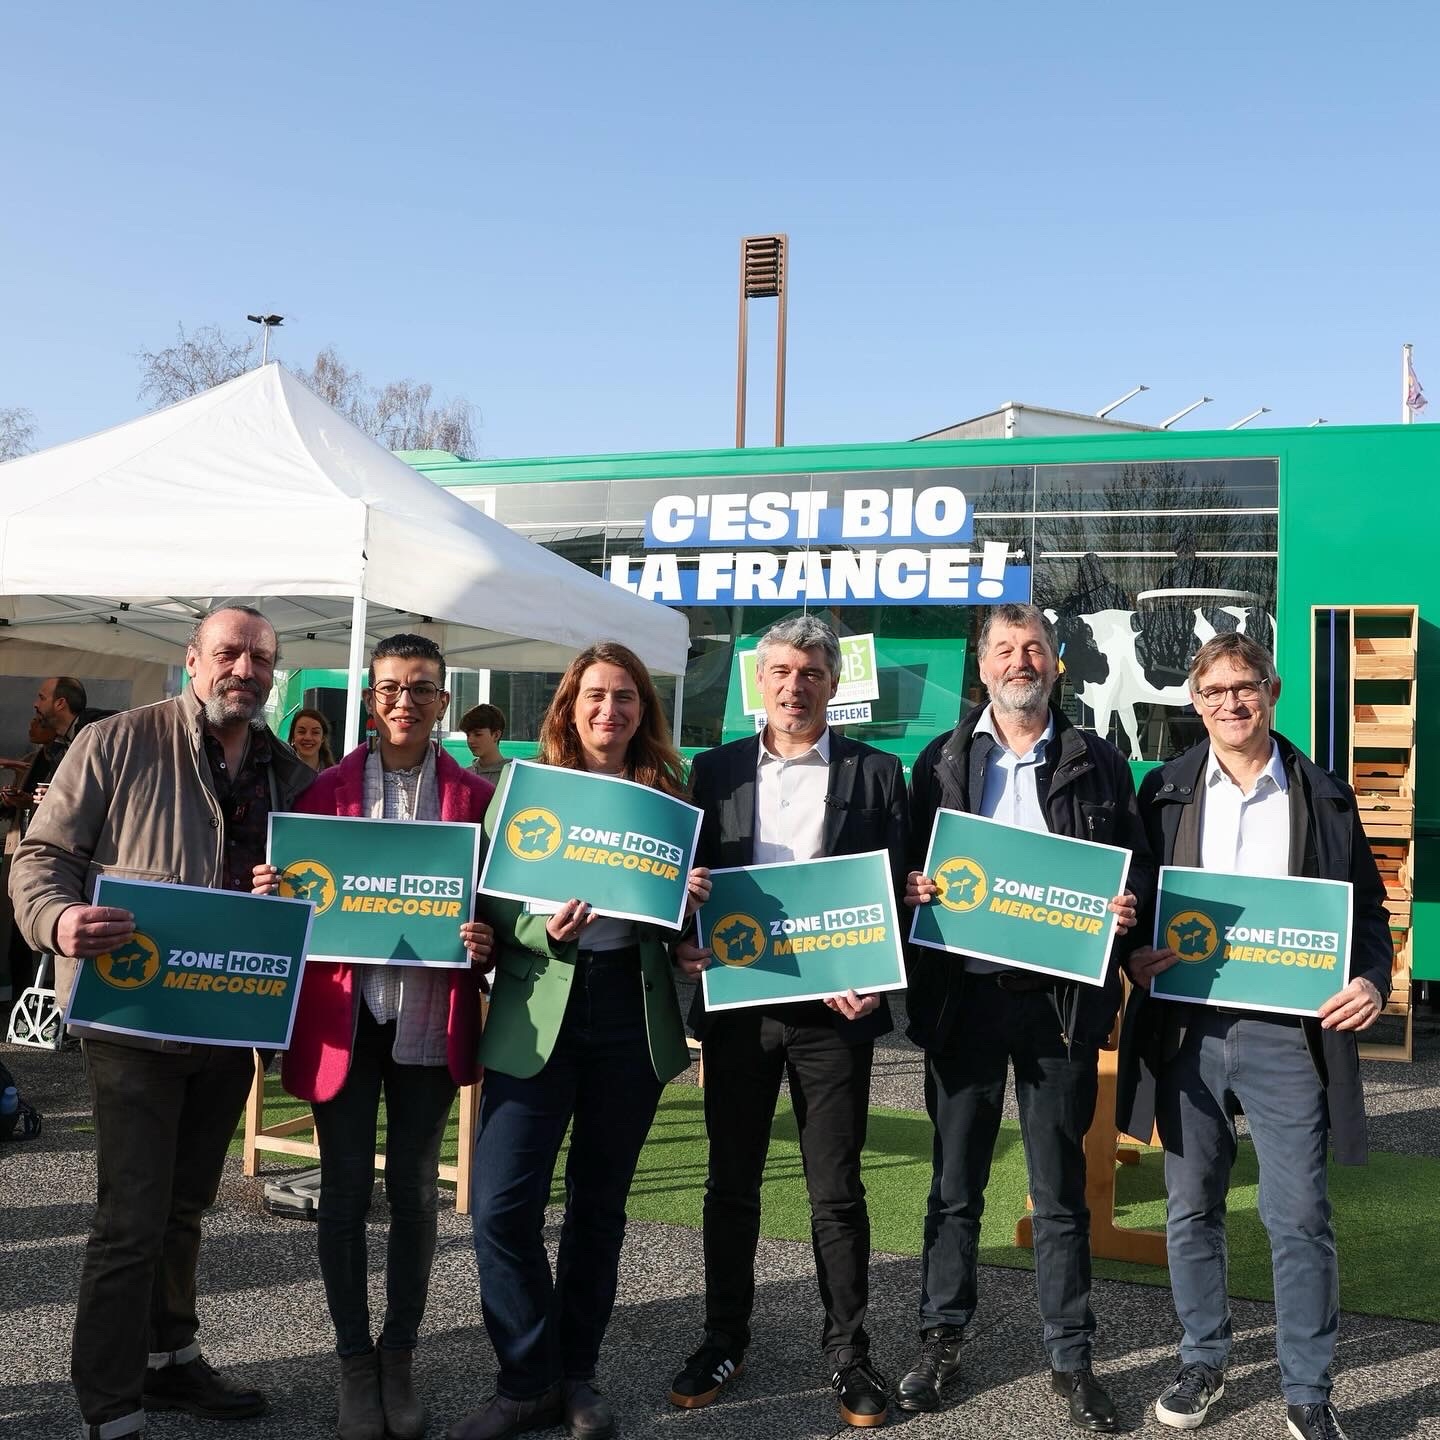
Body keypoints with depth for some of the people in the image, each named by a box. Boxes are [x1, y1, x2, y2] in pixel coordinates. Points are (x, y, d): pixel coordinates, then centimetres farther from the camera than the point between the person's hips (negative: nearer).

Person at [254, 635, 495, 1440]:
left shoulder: (475, 796, 3)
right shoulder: (327, 788, 4)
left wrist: (484, 946, -17)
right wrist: (273, 894, -16)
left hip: (430, 1020, 0)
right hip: (343, 1016, 0)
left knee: (415, 1191, 11)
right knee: (346, 1189, 7)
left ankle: (401, 1357, 26)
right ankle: (356, 1362, 22)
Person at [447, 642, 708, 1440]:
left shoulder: (670, 793, 7)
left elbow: (686, 908, 14)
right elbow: (491, 900, -1)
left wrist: (692, 898, -9)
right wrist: (543, 930, -20)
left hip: (633, 1015, 1)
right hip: (538, 1014, -1)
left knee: (599, 1202, 11)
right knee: (502, 1205, -6)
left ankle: (575, 1375, 27)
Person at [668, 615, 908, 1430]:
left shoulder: (877, 774, 2)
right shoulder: (715, 771, 8)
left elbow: (900, 888, 0)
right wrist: (683, 946, -9)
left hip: (834, 1005, -2)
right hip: (736, 1003, 2)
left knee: (837, 1190, 6)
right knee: (732, 1183, 13)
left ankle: (848, 1352, 21)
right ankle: (725, 1340, 28)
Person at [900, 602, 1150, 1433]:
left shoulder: (1098, 763, 6)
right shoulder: (942, 761, 8)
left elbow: (1138, 863, 7)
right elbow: (910, 865, 10)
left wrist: (1128, 905, -13)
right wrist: (913, 888, -12)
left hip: (1061, 996, -1)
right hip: (963, 990, 1)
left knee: (1061, 1188, 8)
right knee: (956, 1182, 11)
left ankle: (1072, 1357, 22)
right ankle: (943, 1340, 26)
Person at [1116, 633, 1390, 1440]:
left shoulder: (1326, 797, 5)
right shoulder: (1163, 793, 6)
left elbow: (1367, 907, 8)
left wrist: (1373, 980, -9)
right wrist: (1134, 956, -11)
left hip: (1288, 1033, -1)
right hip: (1186, 1030, 1)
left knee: (1300, 1218, 1)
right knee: (1191, 1208, 11)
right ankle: (1204, 1362, 30)